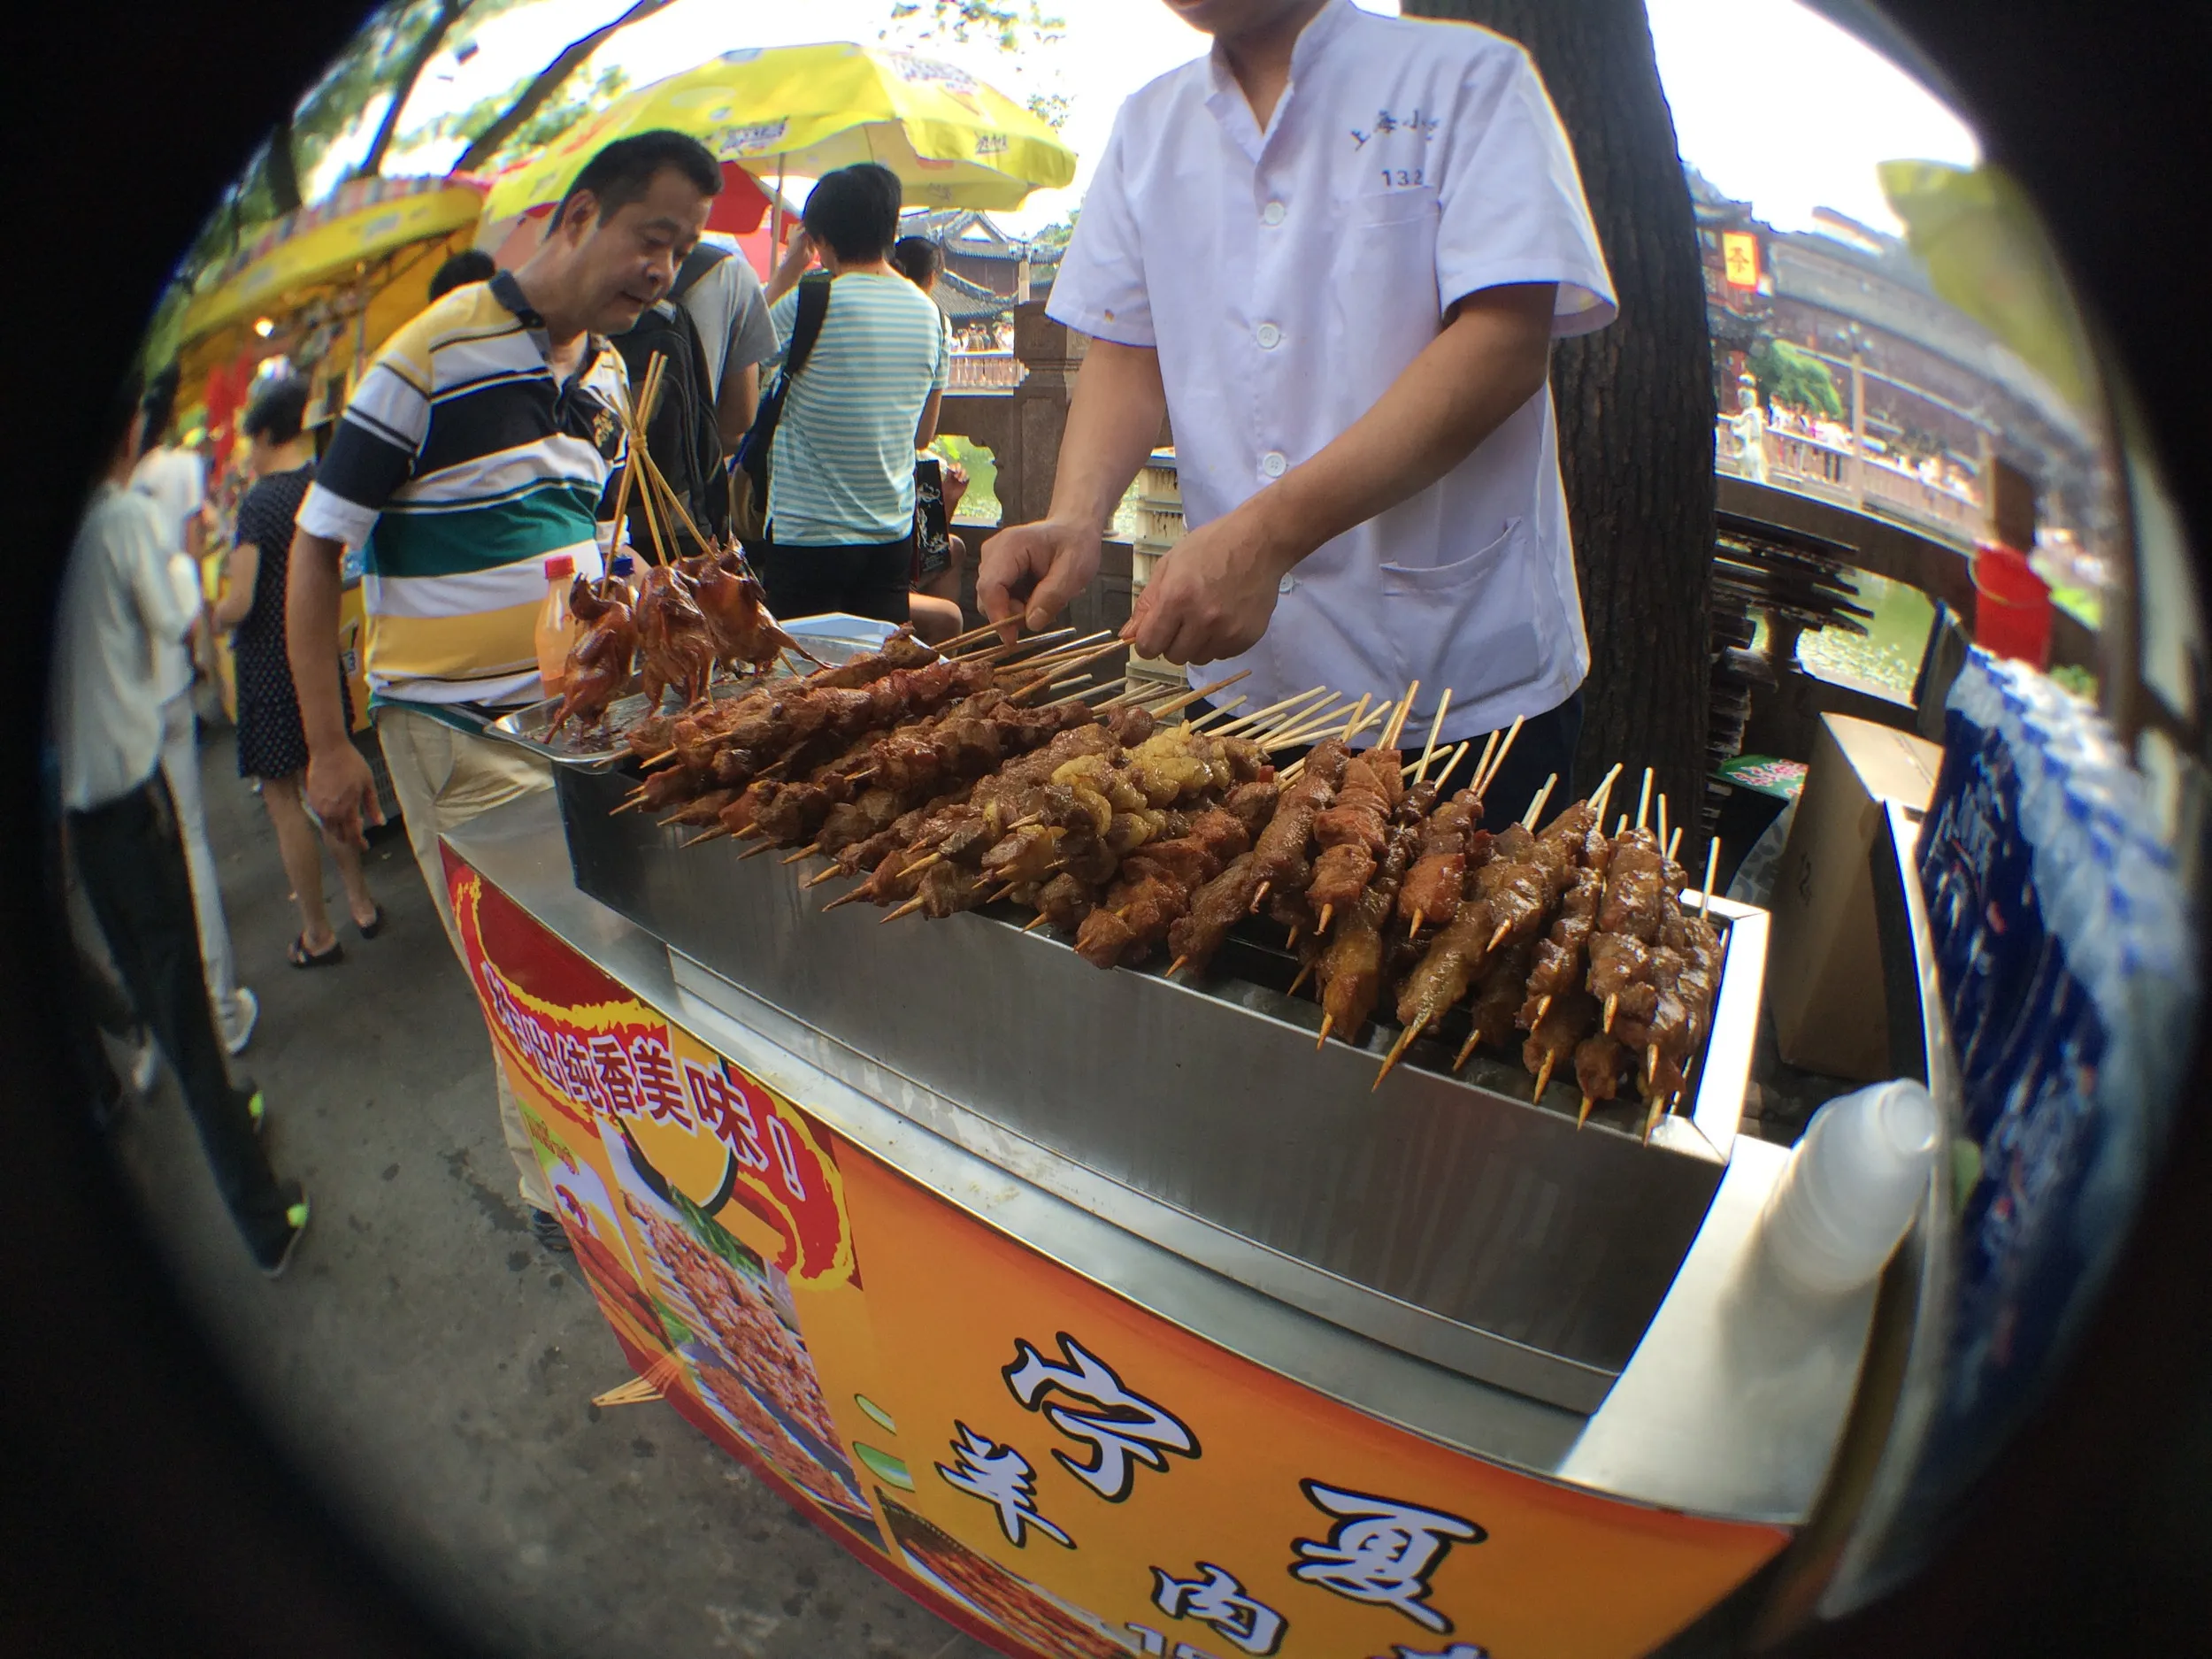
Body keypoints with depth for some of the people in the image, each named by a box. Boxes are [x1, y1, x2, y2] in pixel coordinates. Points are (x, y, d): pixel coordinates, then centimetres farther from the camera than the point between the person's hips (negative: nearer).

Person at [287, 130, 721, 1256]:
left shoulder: (607, 372, 8)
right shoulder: (433, 355, -14)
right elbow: (315, 550, -10)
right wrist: (327, 745, -11)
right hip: (460, 733, -6)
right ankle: (561, 1202, 22)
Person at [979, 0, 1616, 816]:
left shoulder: (1466, 77, -3)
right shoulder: (1149, 124, 12)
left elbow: (1508, 338, -15)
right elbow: (1127, 352, 9)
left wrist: (1266, 533, -26)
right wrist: (1075, 515, -14)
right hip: (1240, 676, 4)